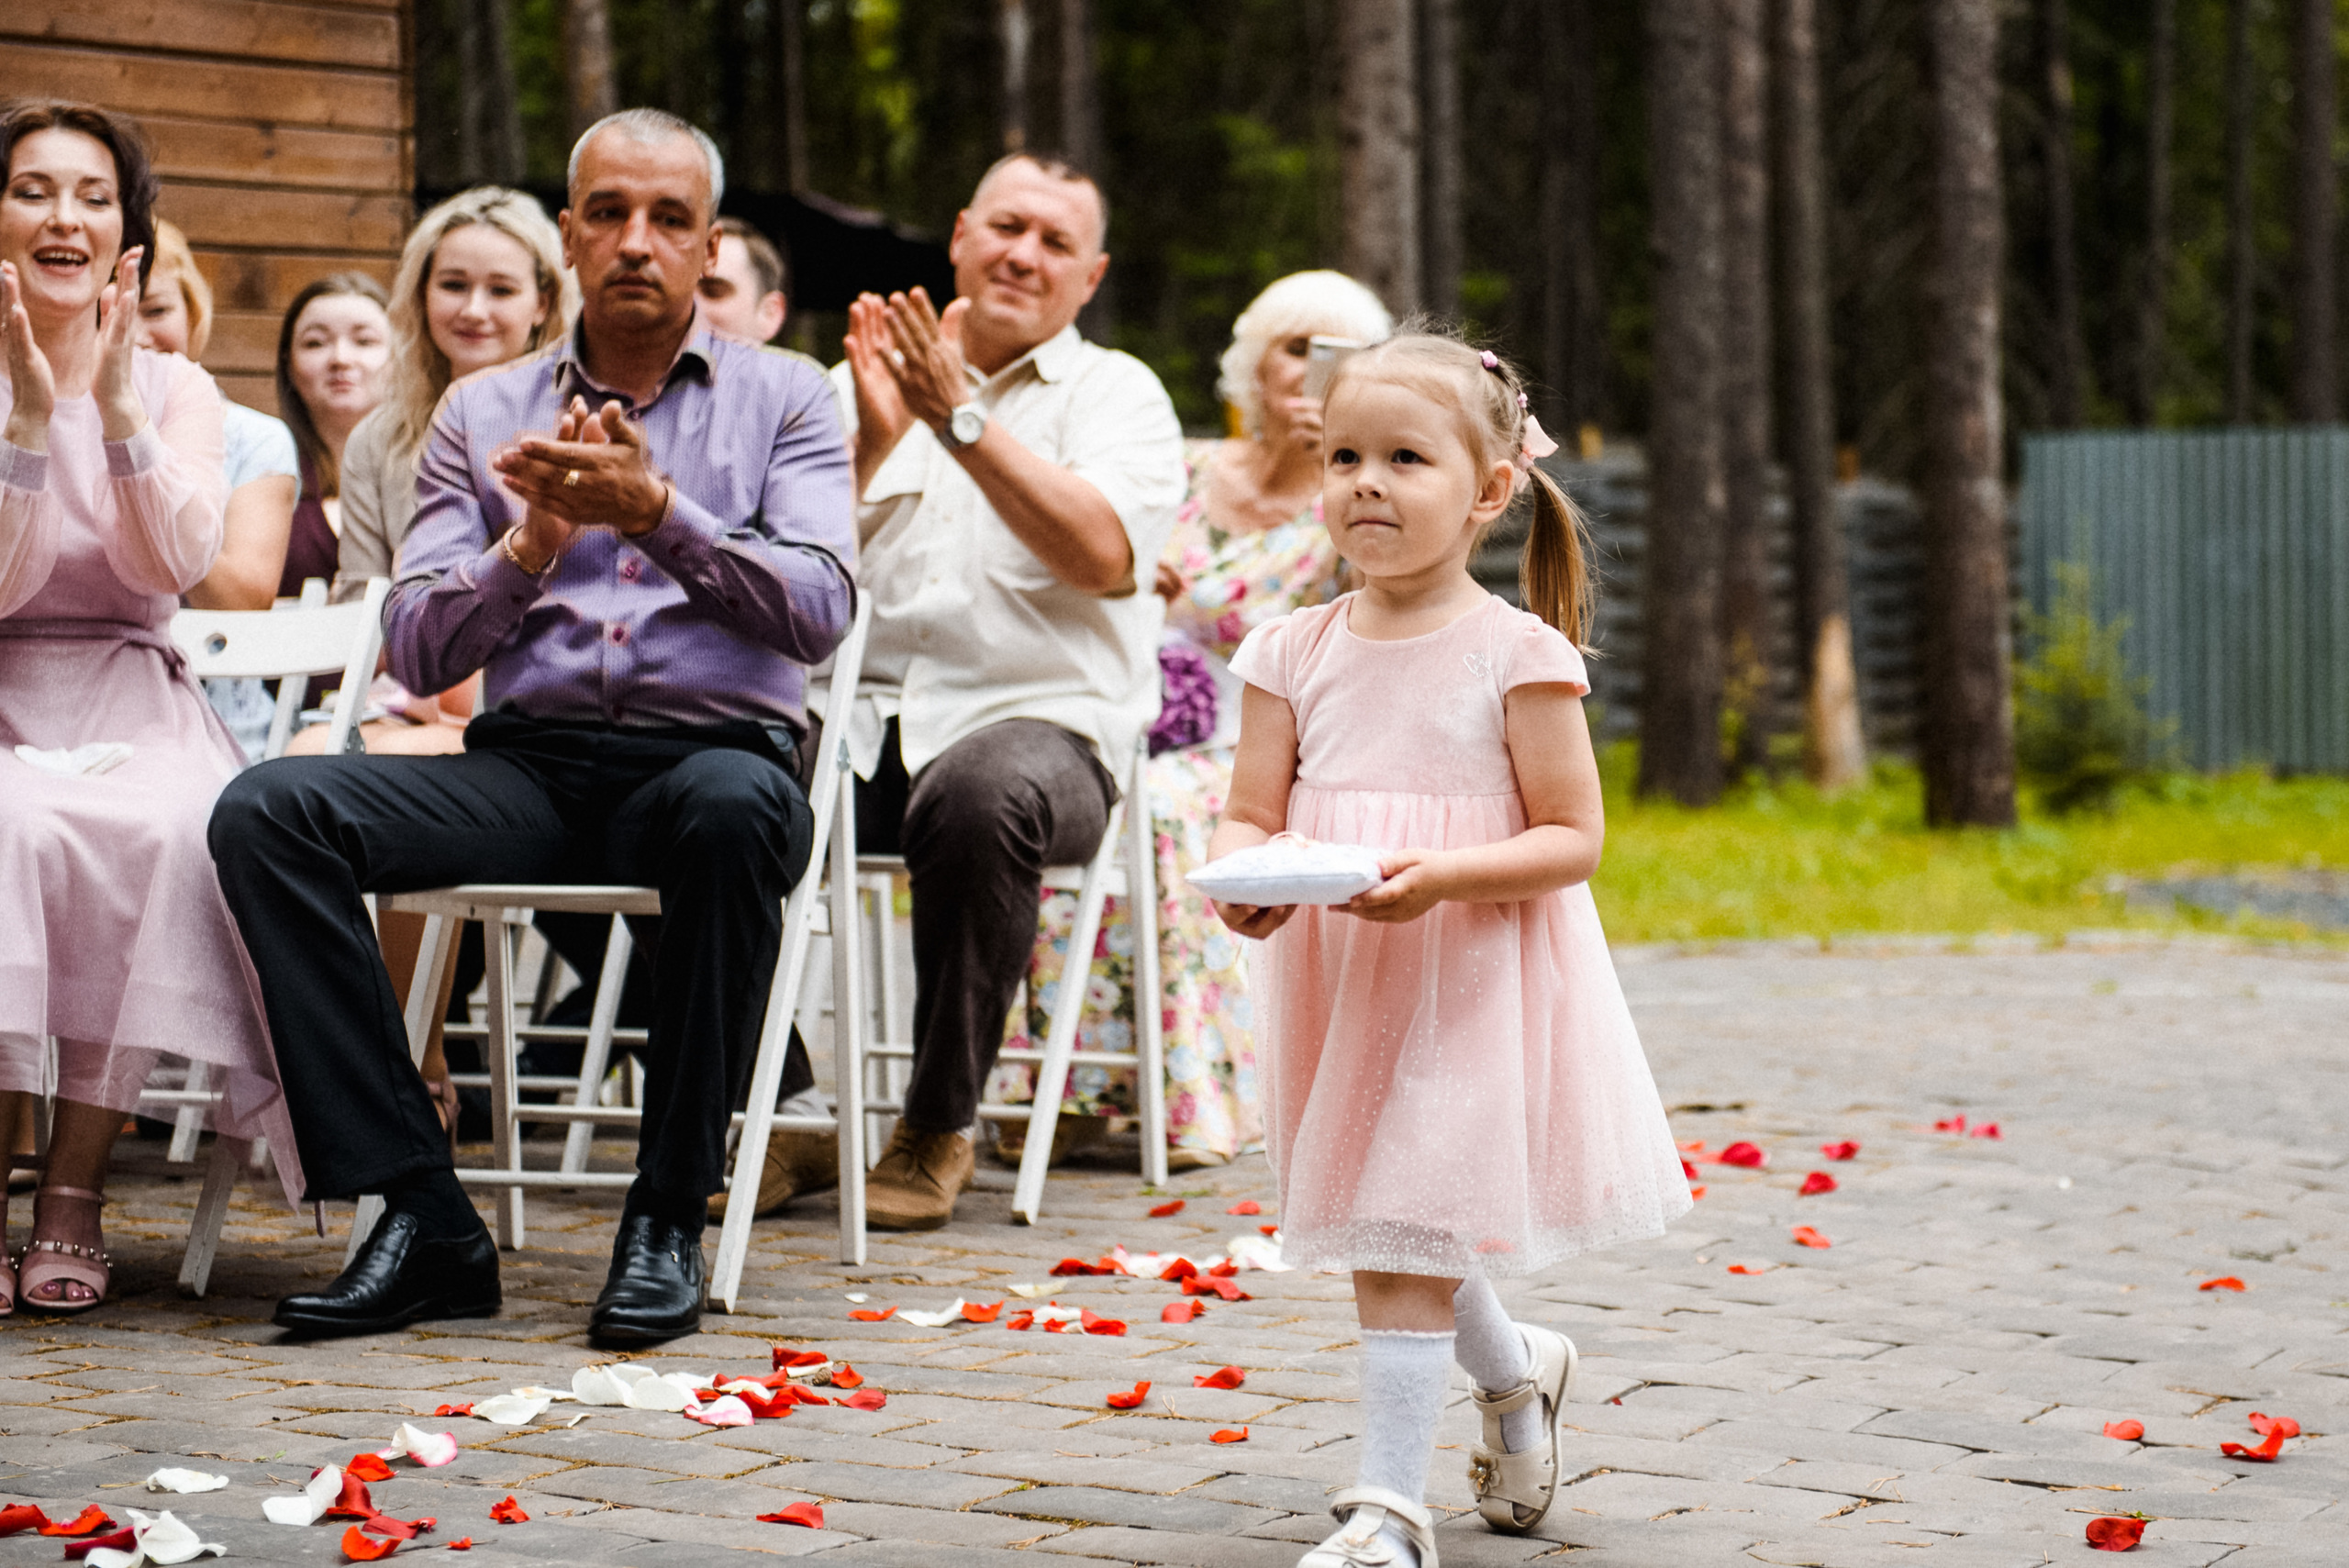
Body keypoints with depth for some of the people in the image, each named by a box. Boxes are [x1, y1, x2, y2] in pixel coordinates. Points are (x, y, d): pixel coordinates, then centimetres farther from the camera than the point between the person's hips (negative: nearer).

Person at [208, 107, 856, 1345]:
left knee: (733, 808, -41)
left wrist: (656, 510, -15)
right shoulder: (483, 412, 17)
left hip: (711, 749, -2)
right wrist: (533, 542, -8)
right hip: (526, 766, 3)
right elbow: (416, 653, 9)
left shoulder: (782, 398, 12)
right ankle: (422, 1218, -25)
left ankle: (667, 1219, -27)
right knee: (268, 810, -24)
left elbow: (818, 611, -4)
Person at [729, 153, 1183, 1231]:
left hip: (1037, 719, -3)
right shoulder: (857, 385, 18)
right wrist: (871, 443, -10)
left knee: (980, 799, -38)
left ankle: (939, 1130, -18)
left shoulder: (1118, 394, 10)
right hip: (856, 719, 3)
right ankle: (788, 1115, -10)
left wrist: (962, 419, -14)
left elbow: (1102, 554, -10)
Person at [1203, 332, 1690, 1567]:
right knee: (1393, 1230, 17)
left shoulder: (1519, 654, -8)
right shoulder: (1294, 653, 3)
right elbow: (1248, 812, 3)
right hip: (1335, 984, 5)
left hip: (1471, 984, -5)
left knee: (1401, 1240, -8)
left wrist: (1440, 876, -25)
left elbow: (1572, 838, -9)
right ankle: (1516, 1372, 45)